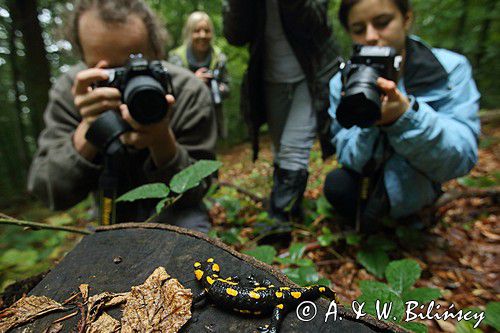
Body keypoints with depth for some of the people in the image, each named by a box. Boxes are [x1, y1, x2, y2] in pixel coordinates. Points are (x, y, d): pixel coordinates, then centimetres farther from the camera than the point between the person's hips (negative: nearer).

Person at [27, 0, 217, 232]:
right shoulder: (68, 90, -16)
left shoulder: (190, 91, -22)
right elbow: (50, 194, -18)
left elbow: (195, 190, -20)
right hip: (114, 214, 3)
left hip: (174, 212, -2)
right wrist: (87, 130, -35)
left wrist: (163, 139, -38)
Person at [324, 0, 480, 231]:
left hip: (417, 182, -1)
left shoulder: (450, 69, -17)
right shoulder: (342, 83, -15)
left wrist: (405, 116, -44)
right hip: (367, 178, 2)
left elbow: (461, 159, -27)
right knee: (336, 186, -26)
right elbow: (352, 162, -18)